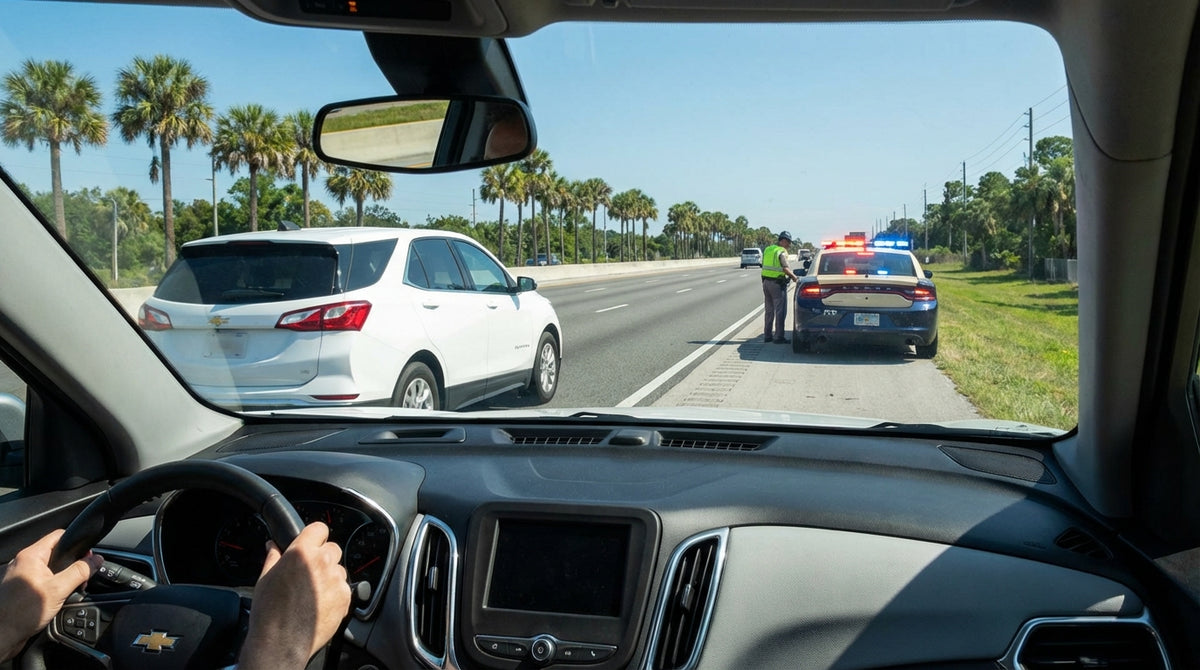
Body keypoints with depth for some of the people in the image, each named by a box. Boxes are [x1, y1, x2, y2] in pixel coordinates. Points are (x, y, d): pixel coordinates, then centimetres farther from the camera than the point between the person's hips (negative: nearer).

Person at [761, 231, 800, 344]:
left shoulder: (767, 249, 11)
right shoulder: (782, 252, -12)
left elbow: (766, 266, 12)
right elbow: (785, 268, -23)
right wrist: (794, 277, -12)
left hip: (766, 282, 8)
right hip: (777, 284, -8)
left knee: (769, 311, 15)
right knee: (780, 311, -1)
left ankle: (767, 336, 19)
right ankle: (779, 337, 0)